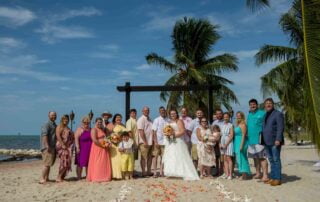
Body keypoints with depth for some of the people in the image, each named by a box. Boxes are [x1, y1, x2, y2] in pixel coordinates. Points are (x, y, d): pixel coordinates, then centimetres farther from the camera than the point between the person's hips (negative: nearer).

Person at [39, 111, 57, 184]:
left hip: (53, 147, 9)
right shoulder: (47, 124, -9)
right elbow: (44, 135, -21)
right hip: (47, 148, -9)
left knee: (49, 164, 12)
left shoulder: (55, 125, 18)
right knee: (47, 163, -11)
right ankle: (42, 179, -8)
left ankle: (46, 178, 18)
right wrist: (47, 146, -28)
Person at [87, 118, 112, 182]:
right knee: (97, 164, -5)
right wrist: (103, 145, -17)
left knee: (105, 163, 7)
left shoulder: (102, 129, 17)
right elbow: (94, 140, -20)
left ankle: (104, 177, 12)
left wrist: (108, 143, 4)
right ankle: (96, 178, 1)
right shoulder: (94, 130, -9)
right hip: (97, 148, -8)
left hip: (104, 149, 8)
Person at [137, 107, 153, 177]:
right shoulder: (141, 119, -8)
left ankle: (149, 171, 22)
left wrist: (153, 140, 11)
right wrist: (145, 142, -18)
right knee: (144, 157, -2)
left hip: (150, 142, 8)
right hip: (144, 142, -8)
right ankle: (143, 172, 6)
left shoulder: (149, 119, 17)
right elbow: (141, 131, -15)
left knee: (150, 157, 12)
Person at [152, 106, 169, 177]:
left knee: (163, 157, 8)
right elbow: (154, 131, -7)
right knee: (155, 156, 2)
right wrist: (155, 142, -13)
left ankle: (161, 172, 17)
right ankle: (155, 172, 10)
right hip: (157, 141, -3)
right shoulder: (157, 120, -4)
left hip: (165, 141, 3)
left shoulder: (168, 120, 4)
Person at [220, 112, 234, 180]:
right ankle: (226, 173, 9)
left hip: (229, 143, -6)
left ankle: (230, 174, -4)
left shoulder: (230, 125, -5)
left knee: (228, 158, -7)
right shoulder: (222, 125, 13)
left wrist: (226, 144, -13)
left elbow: (231, 136, -10)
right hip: (223, 143, 6)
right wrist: (220, 143, 4)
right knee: (224, 159, 5)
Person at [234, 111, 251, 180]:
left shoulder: (243, 125, -12)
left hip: (241, 143, -9)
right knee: (239, 159, 12)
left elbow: (243, 135, -17)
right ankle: (243, 174, 20)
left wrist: (241, 145, -22)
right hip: (237, 143, 9)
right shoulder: (237, 125, 15)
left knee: (242, 158, -6)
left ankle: (244, 175, -1)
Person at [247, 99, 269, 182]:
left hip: (259, 139, -7)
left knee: (262, 157, -10)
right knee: (255, 157, 13)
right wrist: (247, 135, 18)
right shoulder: (249, 114, 18)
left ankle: (265, 175, -10)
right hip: (251, 139, 7)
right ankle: (258, 173, 23)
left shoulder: (262, 113, -4)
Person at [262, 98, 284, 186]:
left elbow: (280, 128, -13)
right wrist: (263, 140, 14)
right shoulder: (265, 115, 17)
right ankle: (272, 177, 18)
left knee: (276, 160, -3)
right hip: (267, 142, 7)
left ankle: (277, 179, 2)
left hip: (274, 142, -7)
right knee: (271, 160, 12)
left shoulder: (278, 114, -6)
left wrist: (278, 139, -21)